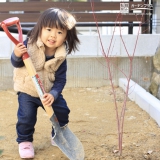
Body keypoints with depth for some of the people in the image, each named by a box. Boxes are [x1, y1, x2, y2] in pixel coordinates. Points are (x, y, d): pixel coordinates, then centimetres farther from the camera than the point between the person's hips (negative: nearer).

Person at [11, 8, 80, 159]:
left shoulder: (60, 57, -16)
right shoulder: (29, 44, -22)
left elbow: (60, 80, -13)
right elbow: (16, 64, -12)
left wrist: (53, 94, -30)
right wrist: (17, 55, -36)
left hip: (50, 92, 3)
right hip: (27, 90, -3)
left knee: (62, 111, 6)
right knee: (26, 116, -14)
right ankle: (24, 141, 11)